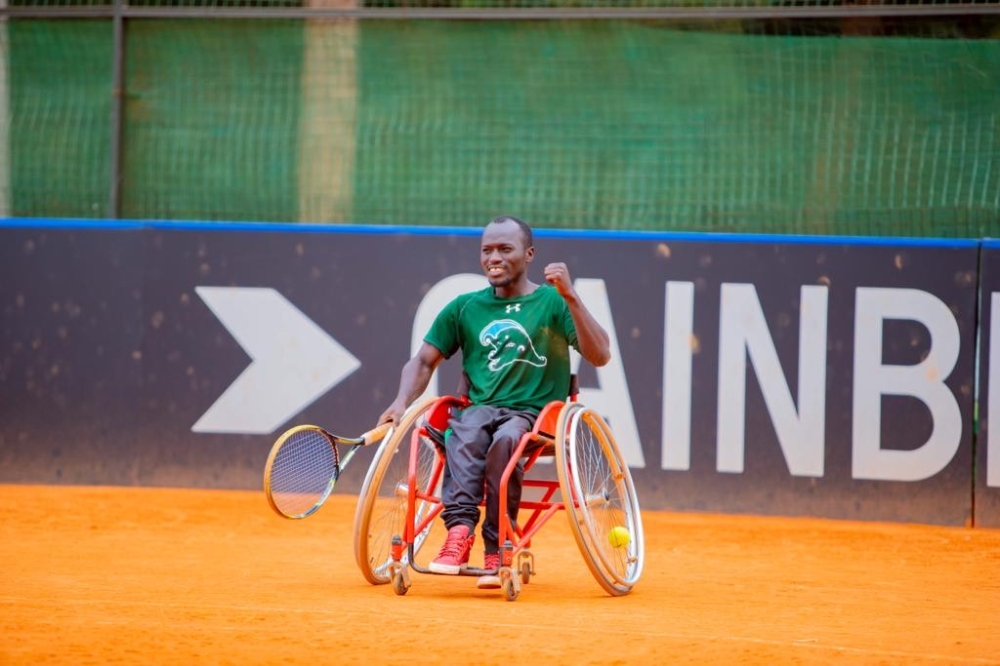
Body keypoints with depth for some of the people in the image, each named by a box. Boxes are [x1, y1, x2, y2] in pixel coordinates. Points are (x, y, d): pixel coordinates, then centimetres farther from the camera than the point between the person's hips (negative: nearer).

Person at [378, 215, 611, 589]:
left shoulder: (552, 302, 6)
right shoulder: (464, 308, 16)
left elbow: (599, 355, -7)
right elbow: (423, 361, 19)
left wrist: (571, 298, -18)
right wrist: (401, 403, 0)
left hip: (535, 416, -2)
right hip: (481, 408, 2)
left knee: (505, 439, -37)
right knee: (466, 432, -34)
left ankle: (496, 551, -33)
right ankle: (460, 528, -46)